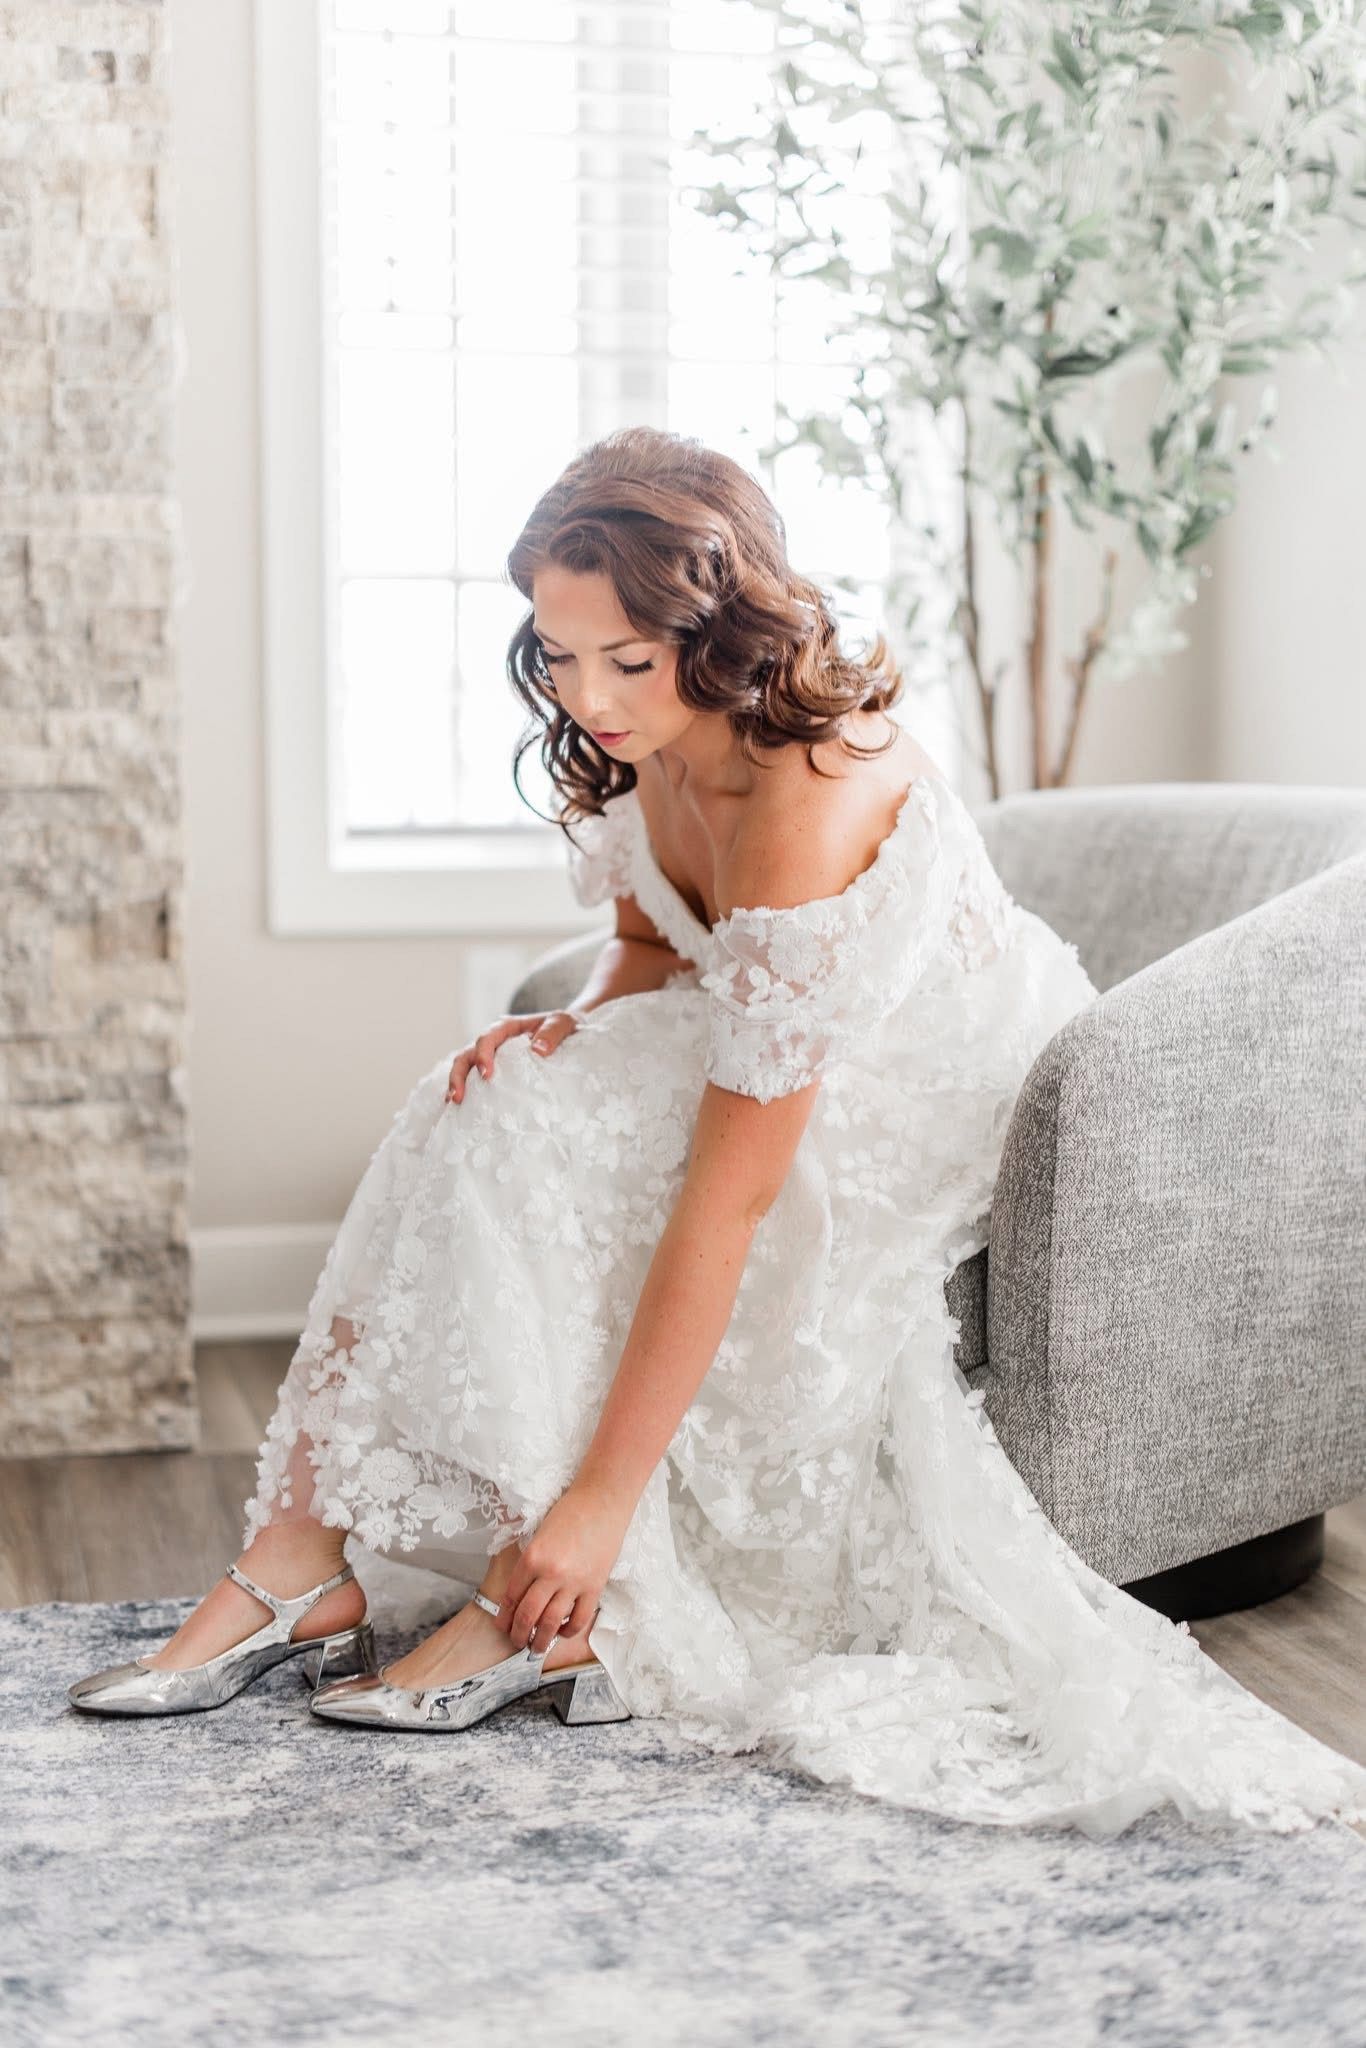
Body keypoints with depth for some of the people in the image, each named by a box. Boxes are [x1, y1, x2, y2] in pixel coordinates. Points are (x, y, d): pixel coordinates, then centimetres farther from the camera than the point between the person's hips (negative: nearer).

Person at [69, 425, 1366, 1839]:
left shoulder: (806, 805, -34)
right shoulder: (659, 740, -9)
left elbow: (732, 1192, -35)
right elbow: (654, 945, 10)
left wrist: (601, 1496, -32)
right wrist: (573, 1026, -15)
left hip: (933, 1110, -8)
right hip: (777, 1059, 8)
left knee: (527, 1148, -23)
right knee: (487, 1109, -14)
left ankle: (550, 1609, -14)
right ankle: (294, 1561, -13)